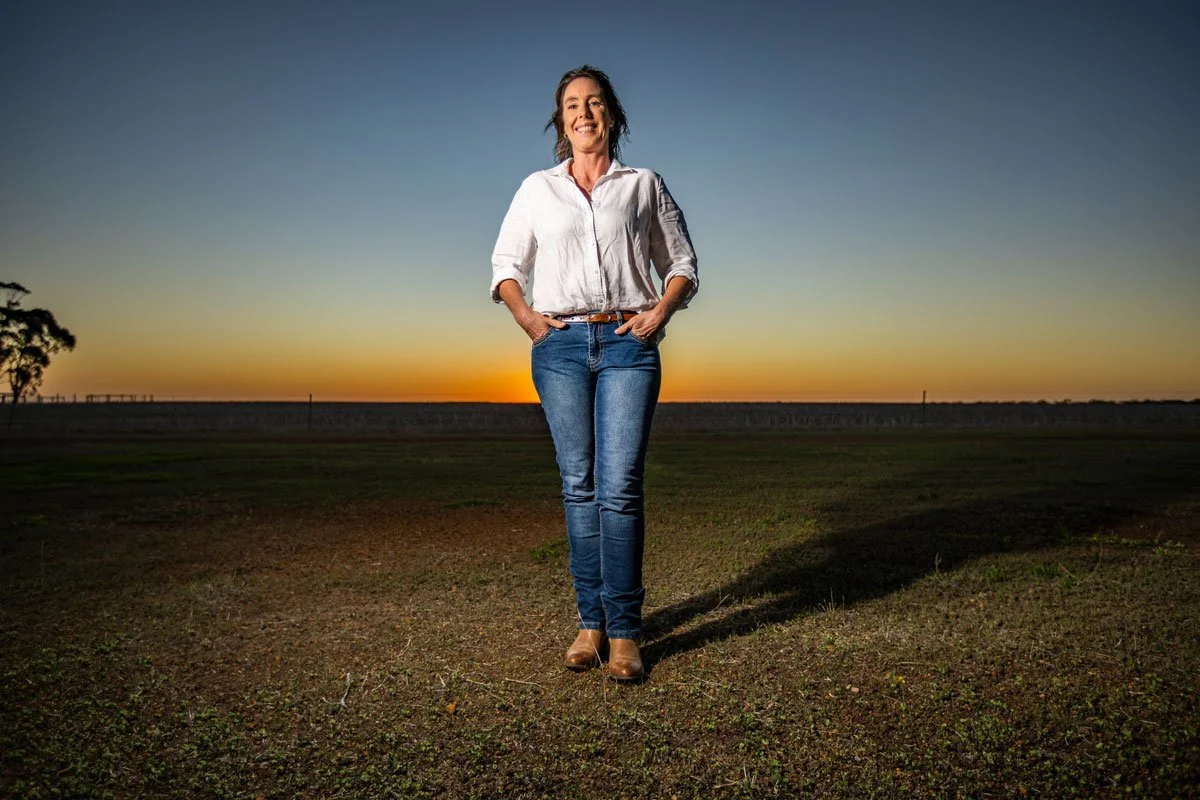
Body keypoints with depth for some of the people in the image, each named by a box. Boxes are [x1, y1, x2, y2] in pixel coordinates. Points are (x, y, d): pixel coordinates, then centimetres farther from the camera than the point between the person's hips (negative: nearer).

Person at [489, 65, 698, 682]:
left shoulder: (644, 186, 13)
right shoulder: (537, 189, 15)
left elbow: (682, 263, 15)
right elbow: (505, 263, 20)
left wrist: (660, 312, -3)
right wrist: (526, 316, 2)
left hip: (627, 343, -1)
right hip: (560, 345, 2)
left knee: (619, 486, -9)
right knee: (578, 485, 2)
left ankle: (623, 631, -2)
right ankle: (590, 622, 10)